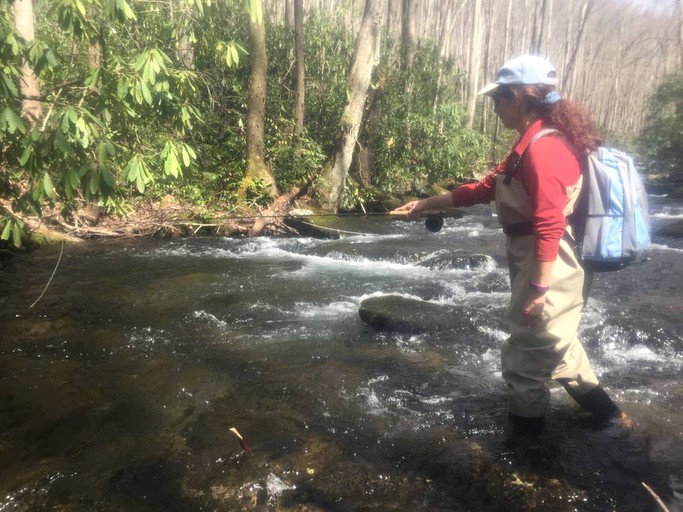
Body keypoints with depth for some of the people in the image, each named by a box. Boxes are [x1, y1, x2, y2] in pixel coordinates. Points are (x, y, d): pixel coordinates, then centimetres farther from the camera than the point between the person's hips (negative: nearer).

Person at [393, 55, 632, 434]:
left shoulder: (543, 148, -21)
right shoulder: (530, 145, 12)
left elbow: (550, 226, -26)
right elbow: (486, 187, 15)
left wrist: (539, 289, -25)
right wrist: (427, 203, 13)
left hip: (544, 271, -10)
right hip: (535, 265, 10)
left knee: (528, 350, 7)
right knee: (552, 343, 23)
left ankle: (525, 421, 28)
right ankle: (605, 412, 38)